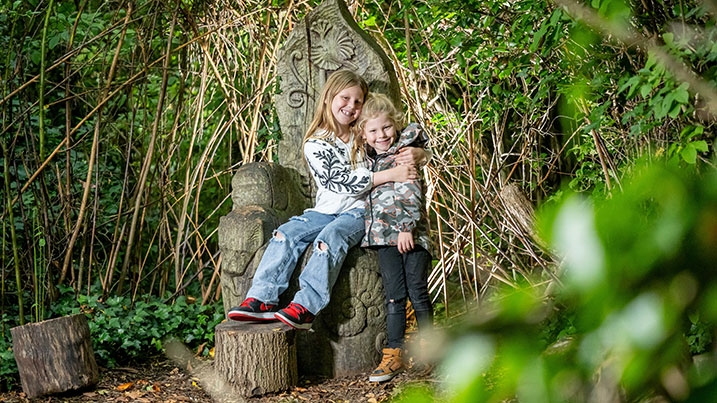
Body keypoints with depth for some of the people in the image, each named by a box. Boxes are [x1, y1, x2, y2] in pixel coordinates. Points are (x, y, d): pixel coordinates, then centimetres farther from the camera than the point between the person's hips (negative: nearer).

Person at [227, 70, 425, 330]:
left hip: (358, 211, -2)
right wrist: (389, 175, -20)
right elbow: (338, 182, -13)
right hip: (326, 209, 2)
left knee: (329, 238, -31)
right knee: (286, 233, -21)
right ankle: (262, 299, -26)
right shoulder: (315, 144, 1)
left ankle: (305, 308, -39)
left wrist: (414, 153, -10)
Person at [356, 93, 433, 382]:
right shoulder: (367, 160, 15)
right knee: (394, 296, 2)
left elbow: (411, 195, -10)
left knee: (418, 293, 0)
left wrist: (407, 227, -16)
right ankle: (393, 355, 4)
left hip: (410, 234, -5)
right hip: (385, 236, 5)